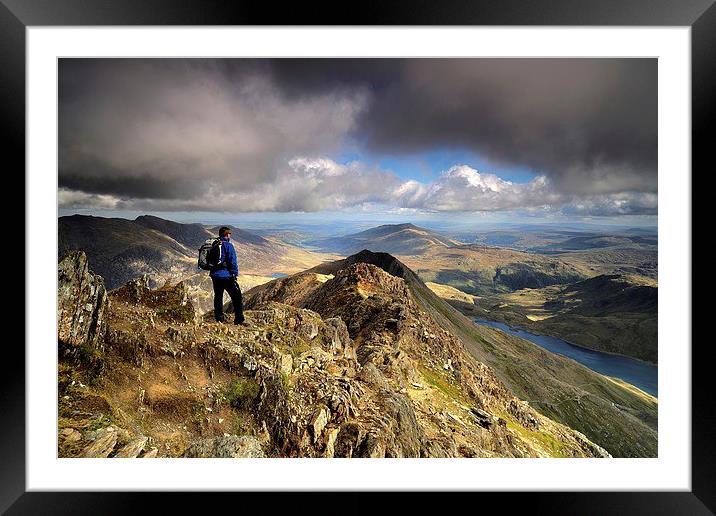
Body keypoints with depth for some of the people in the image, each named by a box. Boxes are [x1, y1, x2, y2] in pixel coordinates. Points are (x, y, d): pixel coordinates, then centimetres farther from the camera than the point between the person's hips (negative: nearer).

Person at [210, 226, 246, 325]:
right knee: (236, 297, -1)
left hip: (215, 275, 7)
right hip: (226, 275, -7)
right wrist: (235, 274, -8)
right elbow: (233, 262, -15)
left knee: (218, 296, 17)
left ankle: (219, 318, 25)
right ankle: (239, 319, -2)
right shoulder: (228, 245, -12)